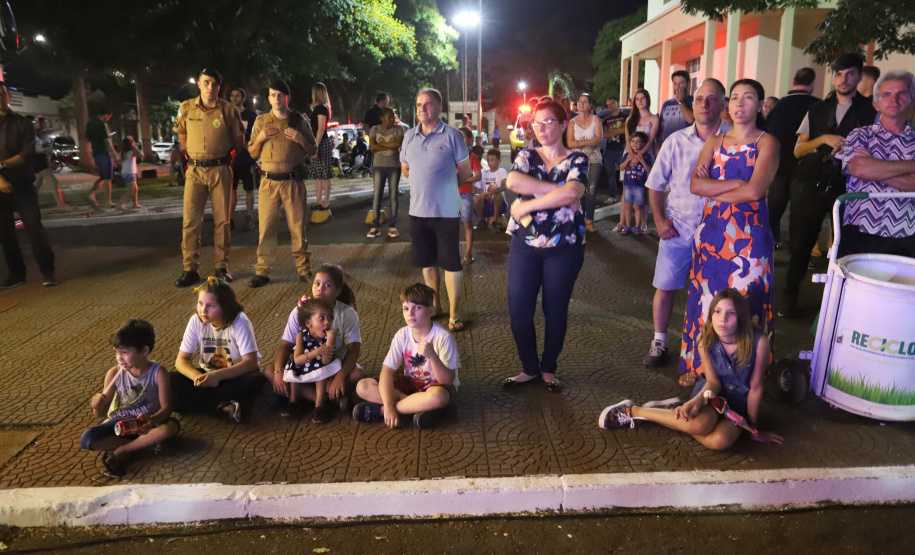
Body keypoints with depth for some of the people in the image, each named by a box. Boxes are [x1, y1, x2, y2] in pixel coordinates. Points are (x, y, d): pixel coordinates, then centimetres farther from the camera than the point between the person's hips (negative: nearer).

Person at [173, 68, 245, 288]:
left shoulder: (229, 110, -1)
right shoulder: (186, 108, 4)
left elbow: (239, 140, 8)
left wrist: (221, 152, 7)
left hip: (220, 169, -1)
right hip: (195, 170, 1)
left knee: (222, 220, 4)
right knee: (191, 221, -1)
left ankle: (222, 267, 15)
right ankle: (190, 269, 6)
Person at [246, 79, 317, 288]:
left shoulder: (299, 120, 6)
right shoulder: (261, 121, 10)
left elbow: (313, 151, 9)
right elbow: (253, 153, 13)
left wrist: (301, 140, -10)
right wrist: (260, 138, -6)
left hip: (294, 181, -1)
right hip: (269, 182, 1)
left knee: (298, 227, 3)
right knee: (266, 227, -1)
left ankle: (304, 269, 12)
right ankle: (262, 271, 4)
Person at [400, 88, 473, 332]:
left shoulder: (452, 135, -7)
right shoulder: (409, 136, 7)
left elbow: (466, 171, -1)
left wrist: (445, 185, 8)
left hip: (446, 211, -5)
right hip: (418, 211, 5)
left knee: (451, 263, 1)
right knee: (427, 262, 15)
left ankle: (454, 313, 11)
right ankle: (435, 305, 31)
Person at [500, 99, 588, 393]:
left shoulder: (577, 160, 1)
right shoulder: (526, 157, 7)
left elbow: (571, 194, -21)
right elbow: (513, 181, -16)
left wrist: (526, 205, -17)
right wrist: (558, 188, -19)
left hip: (564, 247, -2)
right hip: (525, 245, 2)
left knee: (556, 310, 8)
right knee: (519, 310, 1)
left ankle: (548, 369, 27)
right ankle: (529, 368, 21)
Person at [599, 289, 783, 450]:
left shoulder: (758, 342, -24)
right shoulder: (705, 340, -15)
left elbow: (755, 387, -14)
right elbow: (713, 382, -8)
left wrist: (754, 427, -4)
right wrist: (697, 399, -29)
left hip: (740, 403, 0)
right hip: (713, 392, 0)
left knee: (720, 441, -34)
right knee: (700, 424, -37)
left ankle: (674, 411, -10)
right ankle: (633, 410, -18)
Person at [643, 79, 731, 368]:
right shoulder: (676, 141, 1)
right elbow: (655, 184, 8)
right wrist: (659, 220, -1)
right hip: (678, 227, 1)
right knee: (665, 286, 5)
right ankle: (659, 343, 21)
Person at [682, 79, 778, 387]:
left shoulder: (767, 142, 0)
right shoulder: (714, 143, 11)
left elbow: (754, 191, -15)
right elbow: (695, 185, -4)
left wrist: (713, 190, -4)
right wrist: (736, 183, -12)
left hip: (748, 234, -4)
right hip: (712, 231, 4)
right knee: (707, 297, 9)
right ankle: (699, 364, 21)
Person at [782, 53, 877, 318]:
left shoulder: (871, 111, 6)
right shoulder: (817, 110, 13)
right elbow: (797, 150, 8)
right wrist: (824, 139, -9)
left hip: (847, 189, -2)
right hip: (810, 186, 2)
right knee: (800, 244, 5)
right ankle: (789, 295, 18)